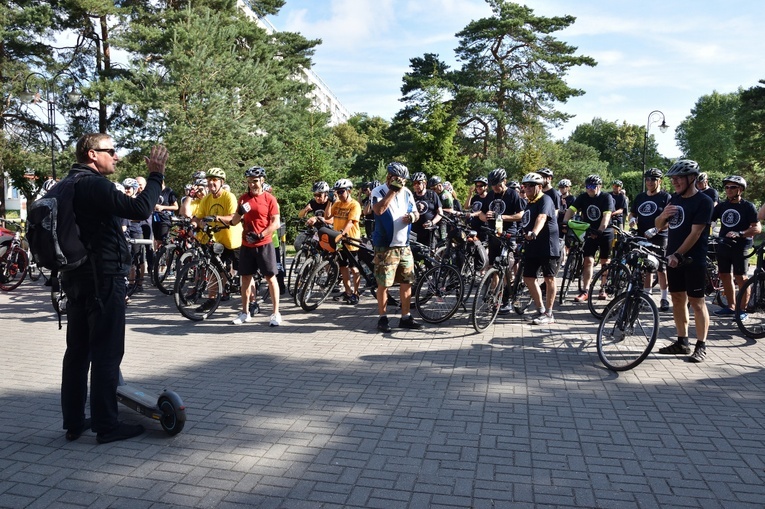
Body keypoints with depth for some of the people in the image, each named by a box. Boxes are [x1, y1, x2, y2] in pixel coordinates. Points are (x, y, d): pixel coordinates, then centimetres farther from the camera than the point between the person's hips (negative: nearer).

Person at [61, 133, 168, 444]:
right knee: (107, 352, -3)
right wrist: (155, 176, -17)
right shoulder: (95, 185, -16)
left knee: (77, 351, 13)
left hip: (75, 278, 10)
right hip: (103, 280, -10)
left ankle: (74, 422, 22)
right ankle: (106, 425, 5)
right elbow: (139, 209, -27)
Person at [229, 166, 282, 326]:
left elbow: (276, 223, -8)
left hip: (264, 244, -4)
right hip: (246, 245, 5)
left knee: (270, 277, -2)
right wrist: (240, 212, -12)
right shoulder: (243, 199, 8)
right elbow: (234, 222, 9)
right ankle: (245, 312, 21)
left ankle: (276, 313, 4)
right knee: (245, 277, 10)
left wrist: (260, 235, -18)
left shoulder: (269, 199, -4)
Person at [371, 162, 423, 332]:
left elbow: (416, 213, 18)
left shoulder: (406, 192, 11)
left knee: (407, 282, 9)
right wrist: (393, 190, -20)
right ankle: (383, 318, 11)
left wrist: (412, 217, -6)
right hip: (385, 247, -6)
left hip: (404, 246, 6)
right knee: (383, 284, -1)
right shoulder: (378, 192, -6)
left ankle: (405, 317, 19)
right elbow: (379, 210, -26)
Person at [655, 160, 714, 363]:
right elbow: (659, 226, 14)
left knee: (696, 302, -2)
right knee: (677, 299, 10)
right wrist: (663, 215, -7)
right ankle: (682, 342, 19)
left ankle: (701, 346, 6)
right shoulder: (675, 199, 12)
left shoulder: (703, 201, -10)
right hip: (673, 258, 7)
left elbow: (695, 232, -17)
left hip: (693, 260, -7)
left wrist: (678, 254, -23)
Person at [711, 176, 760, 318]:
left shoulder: (748, 206, -4)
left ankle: (742, 309, 7)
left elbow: (757, 228, -13)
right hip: (723, 246, 5)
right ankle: (731, 306, 22)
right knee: (724, 276, 10)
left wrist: (739, 234, -27)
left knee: (740, 278, -3)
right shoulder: (721, 206, 10)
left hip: (740, 247, -5)